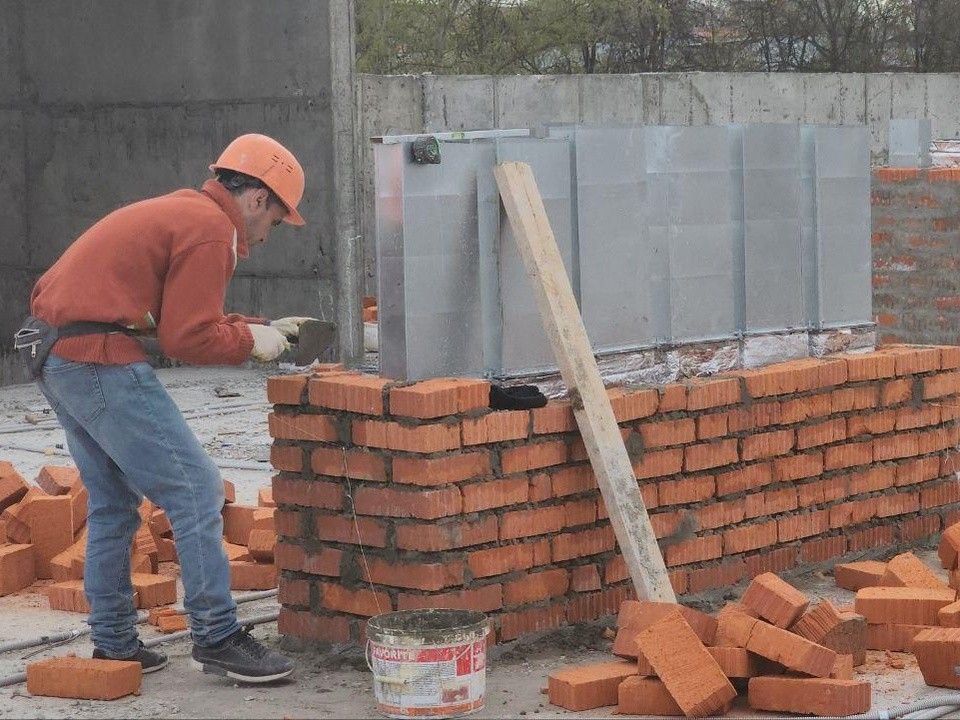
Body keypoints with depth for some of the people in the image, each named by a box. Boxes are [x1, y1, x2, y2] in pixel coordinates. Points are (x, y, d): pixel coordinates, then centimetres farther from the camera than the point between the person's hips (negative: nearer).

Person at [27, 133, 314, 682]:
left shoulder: (180, 212, 22)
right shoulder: (210, 230, -10)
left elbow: (182, 319, 24)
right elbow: (189, 338, -14)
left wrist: (262, 328, 21)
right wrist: (251, 340, 1)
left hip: (55, 357, 11)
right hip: (102, 362, -11)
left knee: (113, 502, 19)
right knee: (196, 490, -6)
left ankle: (114, 643, 23)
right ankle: (217, 637, -4)